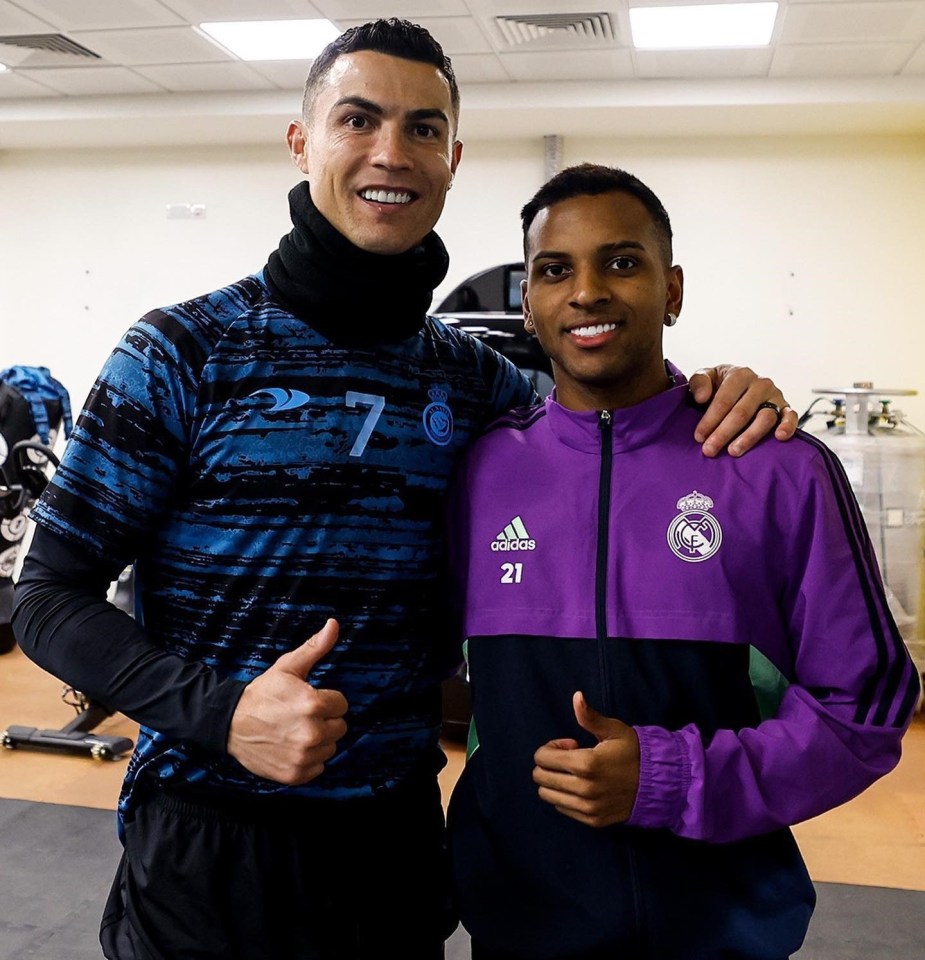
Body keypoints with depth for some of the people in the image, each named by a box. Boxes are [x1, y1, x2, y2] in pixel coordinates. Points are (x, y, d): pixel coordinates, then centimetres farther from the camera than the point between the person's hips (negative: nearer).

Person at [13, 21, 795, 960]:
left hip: (399, 837, 4)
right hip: (210, 845, -3)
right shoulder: (183, 353, -8)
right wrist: (220, 713, -23)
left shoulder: (473, 377, 2)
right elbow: (49, 596, -7)